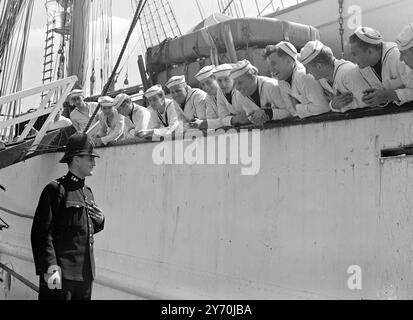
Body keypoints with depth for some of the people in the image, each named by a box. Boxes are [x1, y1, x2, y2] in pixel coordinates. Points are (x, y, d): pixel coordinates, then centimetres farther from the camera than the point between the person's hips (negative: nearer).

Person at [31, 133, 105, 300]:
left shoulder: (88, 192, 17)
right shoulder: (56, 190, -9)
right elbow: (42, 233, -16)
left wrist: (99, 221, 5)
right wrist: (50, 267, -23)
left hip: (85, 274, 8)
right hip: (61, 274, -8)